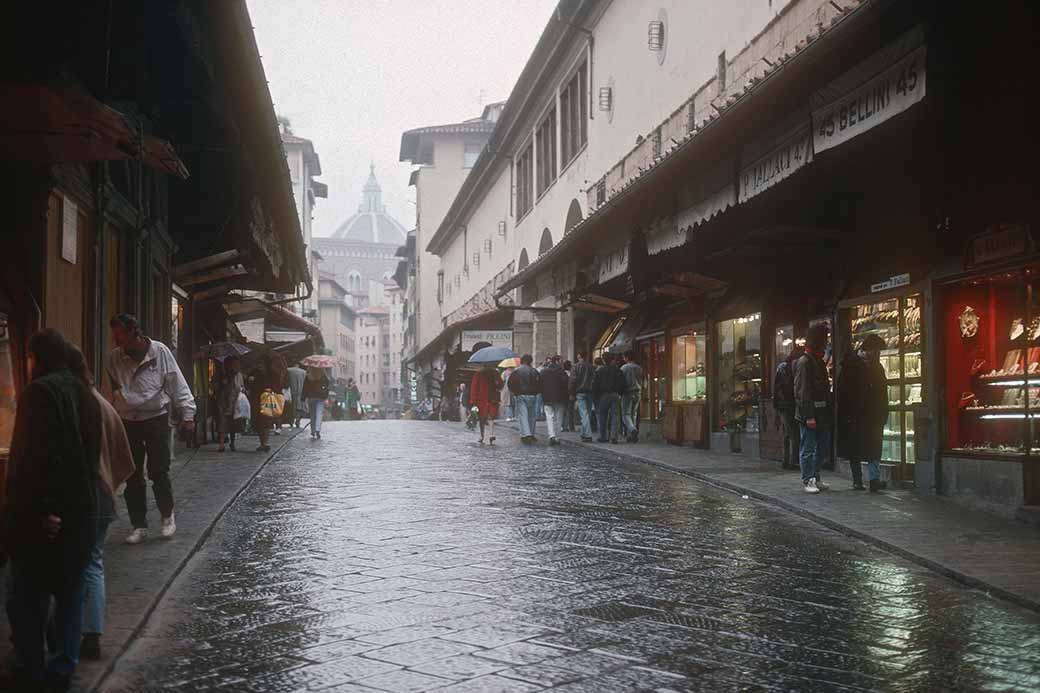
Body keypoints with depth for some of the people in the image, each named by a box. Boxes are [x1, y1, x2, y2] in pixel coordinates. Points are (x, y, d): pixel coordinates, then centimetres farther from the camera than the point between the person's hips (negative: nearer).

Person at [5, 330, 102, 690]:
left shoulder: (39, 391, -14)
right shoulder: (85, 394, 10)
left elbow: (34, 456, -22)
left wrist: (38, 510, -21)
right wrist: (83, 496, 17)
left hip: (43, 515, -7)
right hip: (81, 510, 7)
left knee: (29, 597, 6)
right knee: (70, 591, 14)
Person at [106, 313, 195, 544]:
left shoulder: (159, 351, -8)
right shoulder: (114, 358, 0)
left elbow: (177, 384, -4)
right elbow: (109, 390, 10)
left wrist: (187, 414, -5)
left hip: (156, 420, -3)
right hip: (127, 423, 3)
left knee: (159, 473, -3)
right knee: (133, 478, 6)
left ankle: (168, 516, 20)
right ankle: (139, 526, 17)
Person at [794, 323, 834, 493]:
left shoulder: (819, 362, 17)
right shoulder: (804, 362, -13)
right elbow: (802, 391, -19)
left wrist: (830, 410, 17)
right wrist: (808, 415, -22)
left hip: (822, 414, 9)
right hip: (809, 414, -9)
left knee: (823, 447, 14)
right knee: (808, 448, -2)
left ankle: (815, 477, 23)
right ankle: (807, 480, 5)